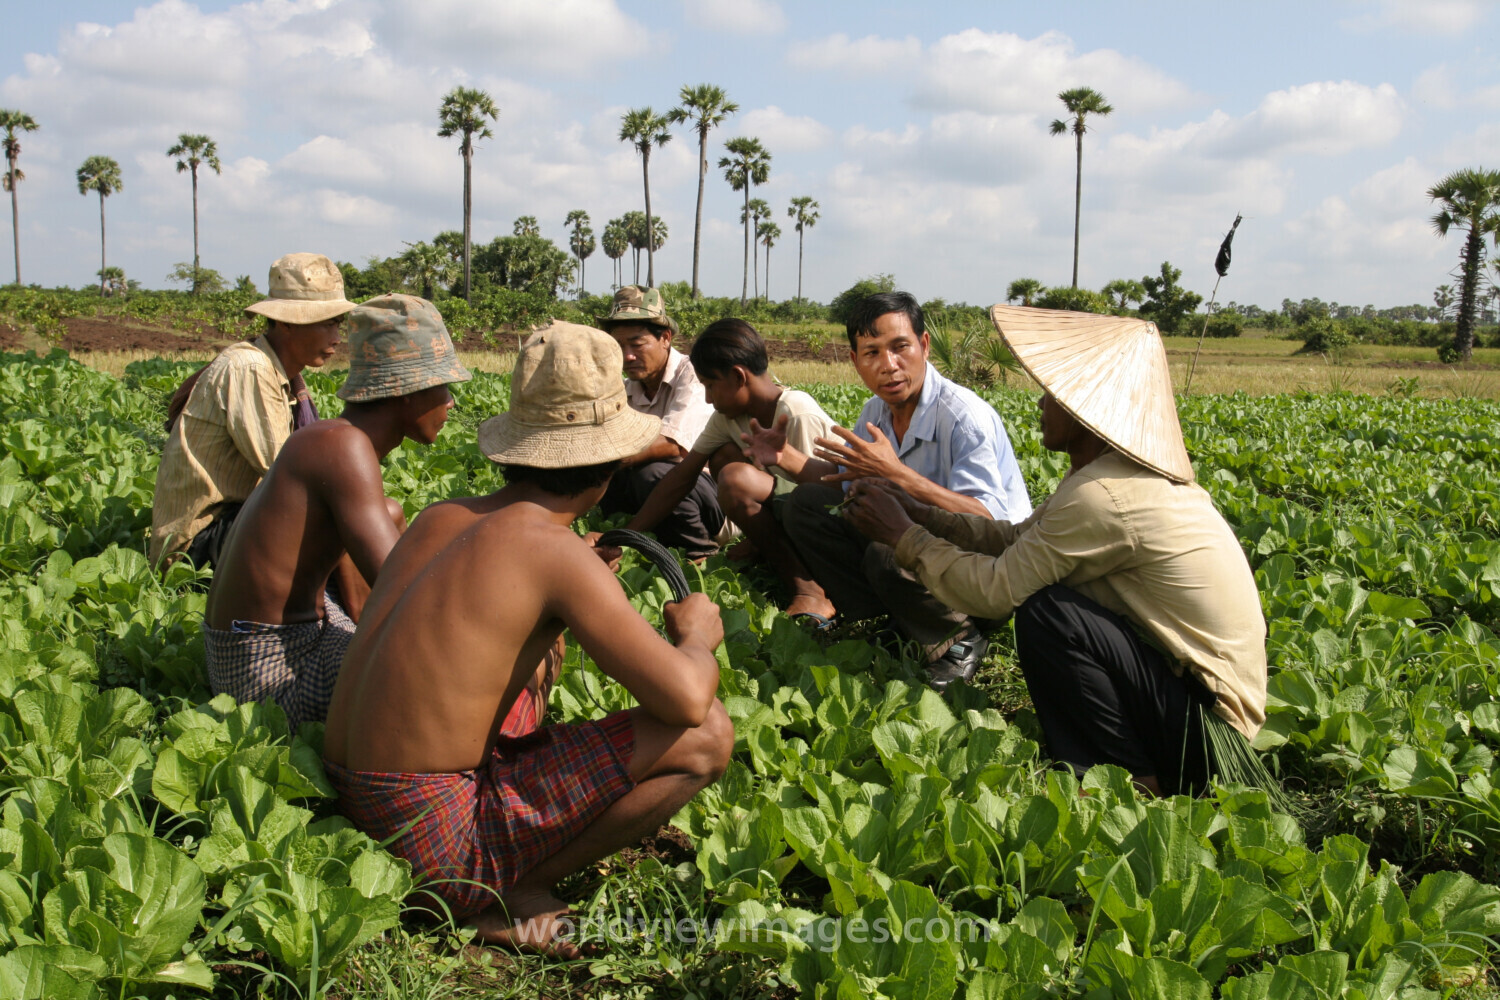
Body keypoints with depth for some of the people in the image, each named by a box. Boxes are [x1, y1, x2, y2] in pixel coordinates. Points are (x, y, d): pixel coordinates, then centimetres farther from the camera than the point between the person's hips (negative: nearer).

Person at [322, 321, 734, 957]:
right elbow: (686, 699, -20)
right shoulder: (557, 550, -15)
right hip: (432, 840, -8)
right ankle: (501, 893, -2)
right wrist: (697, 636, 3)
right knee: (705, 738, -10)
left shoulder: (440, 517, 8)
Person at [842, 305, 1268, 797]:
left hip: (1205, 727, -10)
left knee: (1045, 613, -24)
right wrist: (919, 512, 4)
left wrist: (904, 536, -7)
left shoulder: (1104, 494, -24)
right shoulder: (1127, 472, 7)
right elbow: (1015, 539, 12)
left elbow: (996, 589, -19)